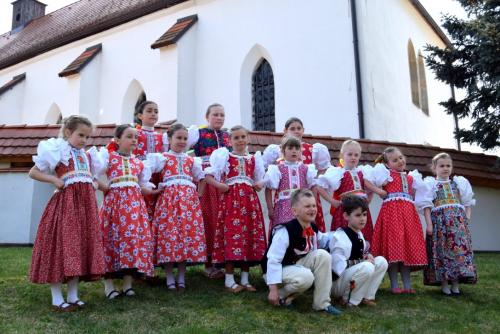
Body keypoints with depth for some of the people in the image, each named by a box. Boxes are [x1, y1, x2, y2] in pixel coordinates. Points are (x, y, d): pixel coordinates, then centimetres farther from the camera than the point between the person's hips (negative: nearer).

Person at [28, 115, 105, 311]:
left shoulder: (88, 155, 18)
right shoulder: (58, 151, 0)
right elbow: (33, 173, 1)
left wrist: (95, 184, 11)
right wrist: (54, 180, -12)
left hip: (86, 202, 6)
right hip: (66, 201, -6)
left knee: (80, 246, 7)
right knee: (62, 246, -5)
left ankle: (73, 296, 16)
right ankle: (57, 299, 4)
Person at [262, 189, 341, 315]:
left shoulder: (313, 229, -4)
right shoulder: (285, 231, -27)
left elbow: (323, 240, 20)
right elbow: (273, 260, -27)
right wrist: (273, 289, -26)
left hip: (298, 264, 7)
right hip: (280, 270, -7)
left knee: (323, 255, -16)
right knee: (306, 277, -35)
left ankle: (322, 303, -9)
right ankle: (282, 295, -4)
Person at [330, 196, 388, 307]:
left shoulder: (359, 235, 10)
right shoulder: (340, 236, -20)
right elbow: (337, 263, -25)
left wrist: (367, 255, -3)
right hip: (337, 281, -9)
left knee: (382, 261, 1)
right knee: (367, 267, -32)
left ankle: (366, 297, 0)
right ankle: (349, 300, -15)